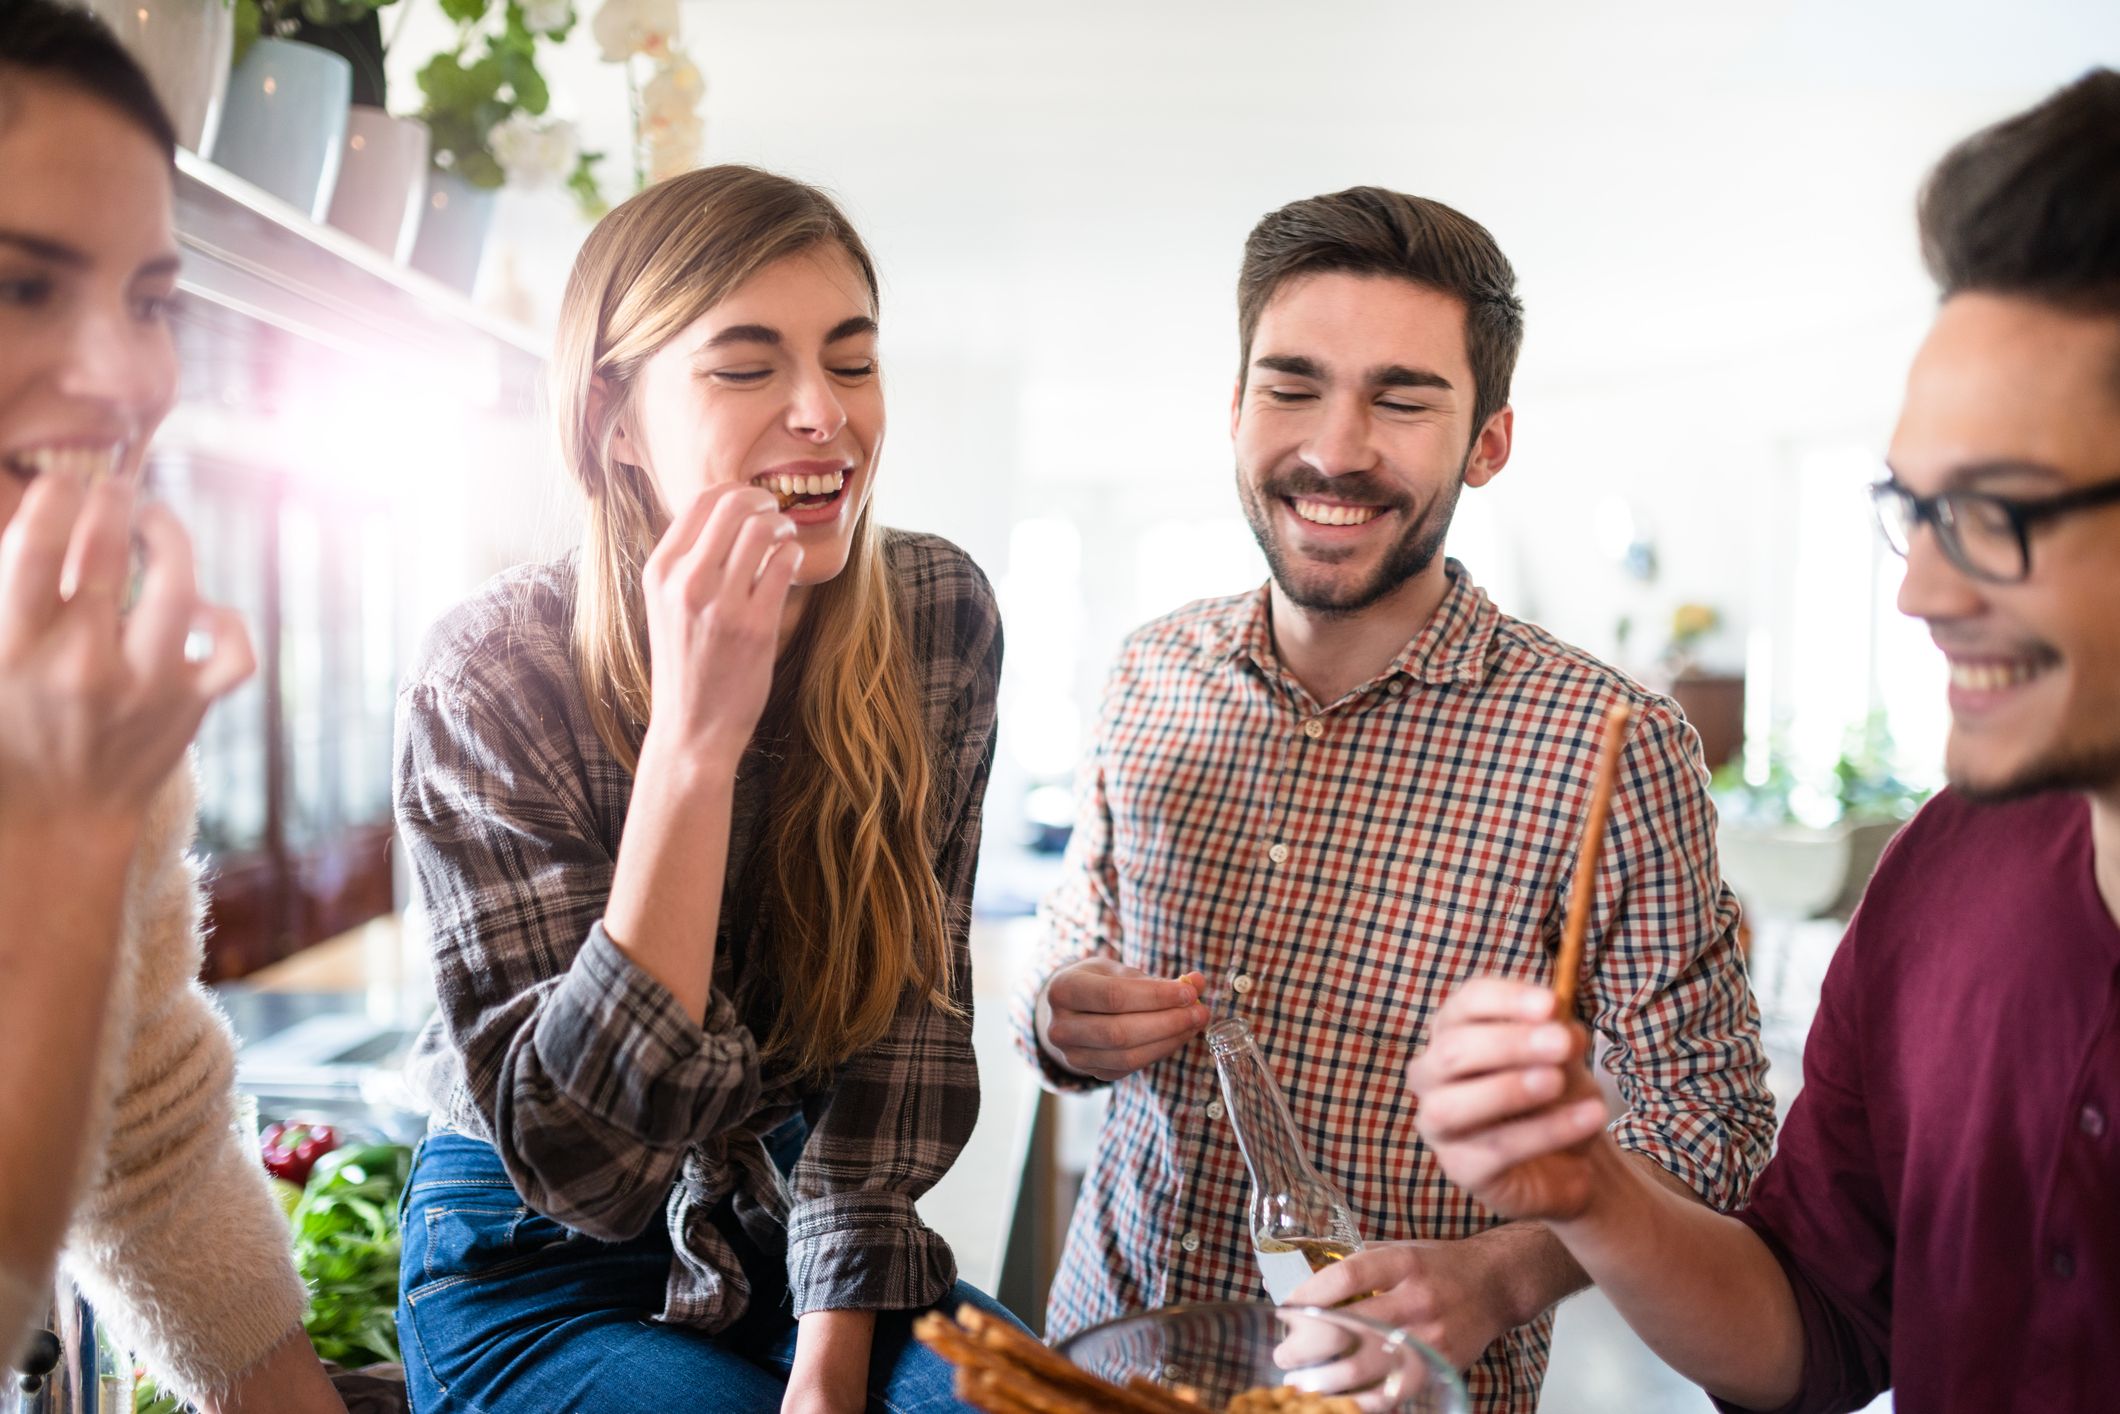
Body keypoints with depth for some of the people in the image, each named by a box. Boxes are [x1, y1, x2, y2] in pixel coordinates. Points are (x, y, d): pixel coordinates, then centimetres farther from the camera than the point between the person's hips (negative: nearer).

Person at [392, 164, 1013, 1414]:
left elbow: (908, 1009, -5)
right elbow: (578, 1160, -26)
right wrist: (695, 741, -35)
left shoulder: (940, 613, -12)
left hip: (803, 1224, 3)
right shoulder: (496, 678, -22)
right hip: (543, 1265, -3)